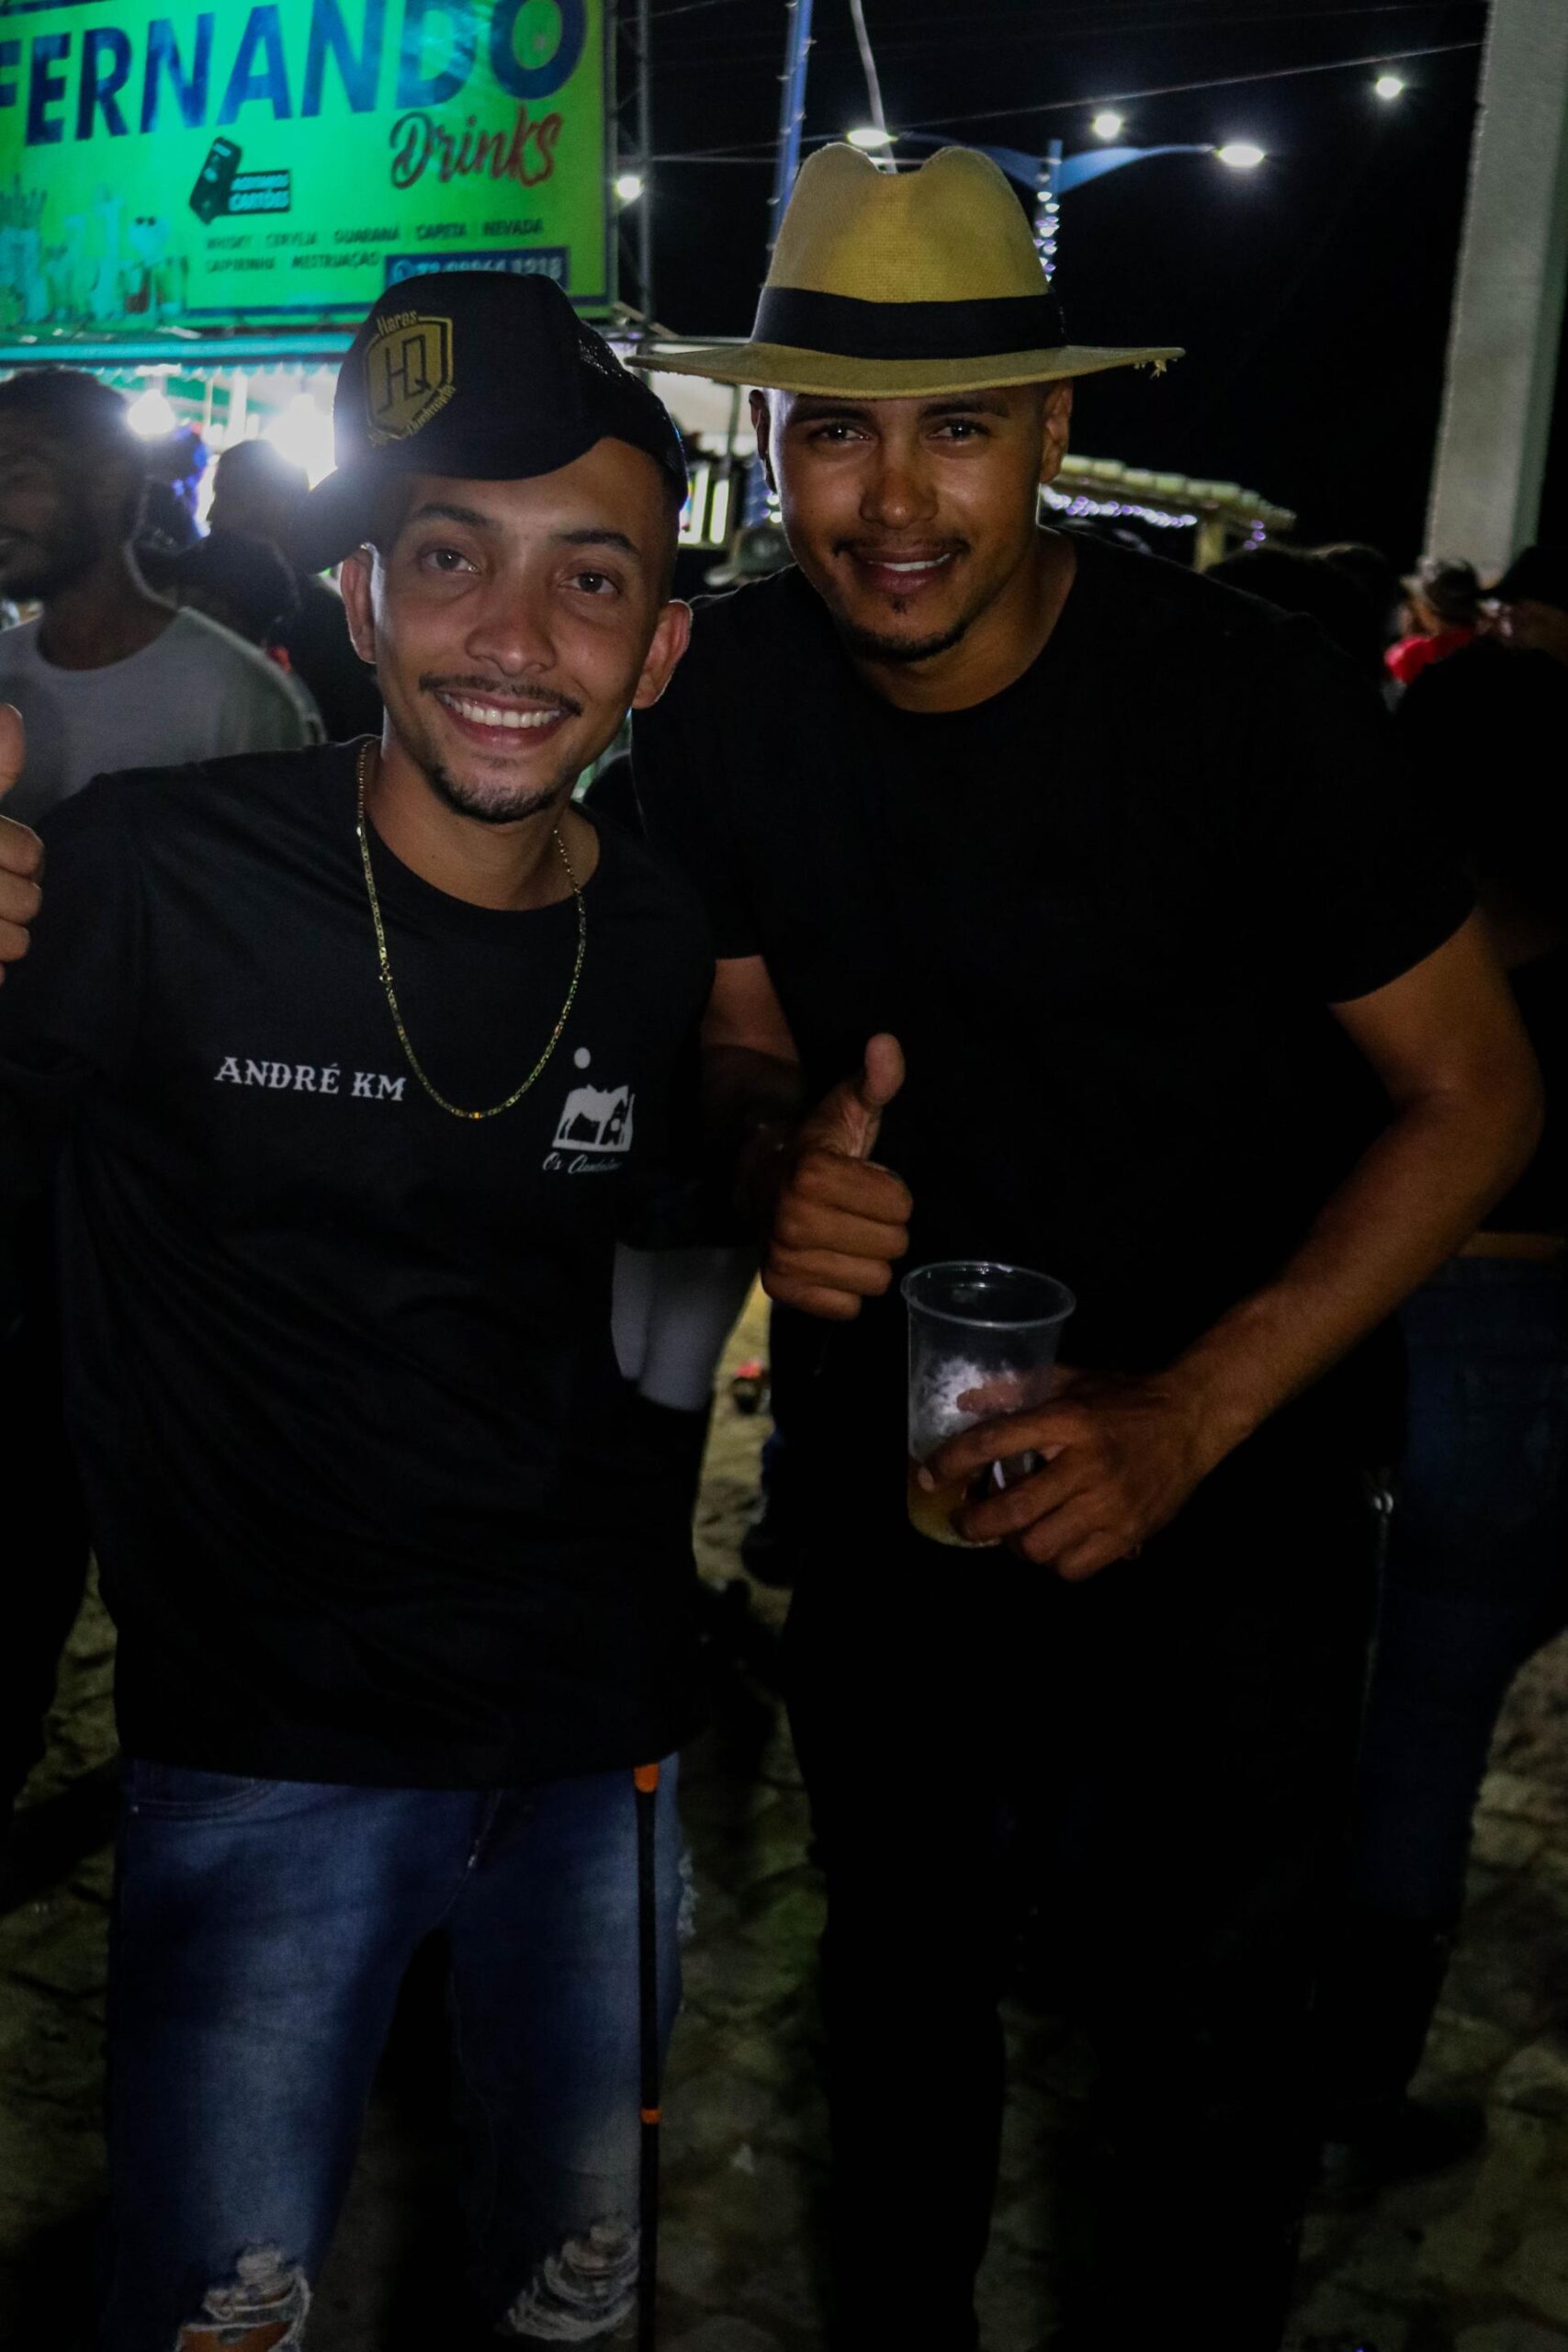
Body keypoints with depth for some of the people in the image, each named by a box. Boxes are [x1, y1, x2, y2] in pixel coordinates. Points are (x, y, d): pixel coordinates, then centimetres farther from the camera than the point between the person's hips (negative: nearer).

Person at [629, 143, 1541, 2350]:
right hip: (892, 1458, 4)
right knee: (899, 1967, 24)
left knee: (1198, 2026, 13)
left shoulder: (1246, 697, -22)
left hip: (1219, 1487, -3)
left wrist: (1193, 1418, -24)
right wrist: (787, 1161, -22)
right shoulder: (724, 704, -9)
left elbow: (1475, 1090, -15)